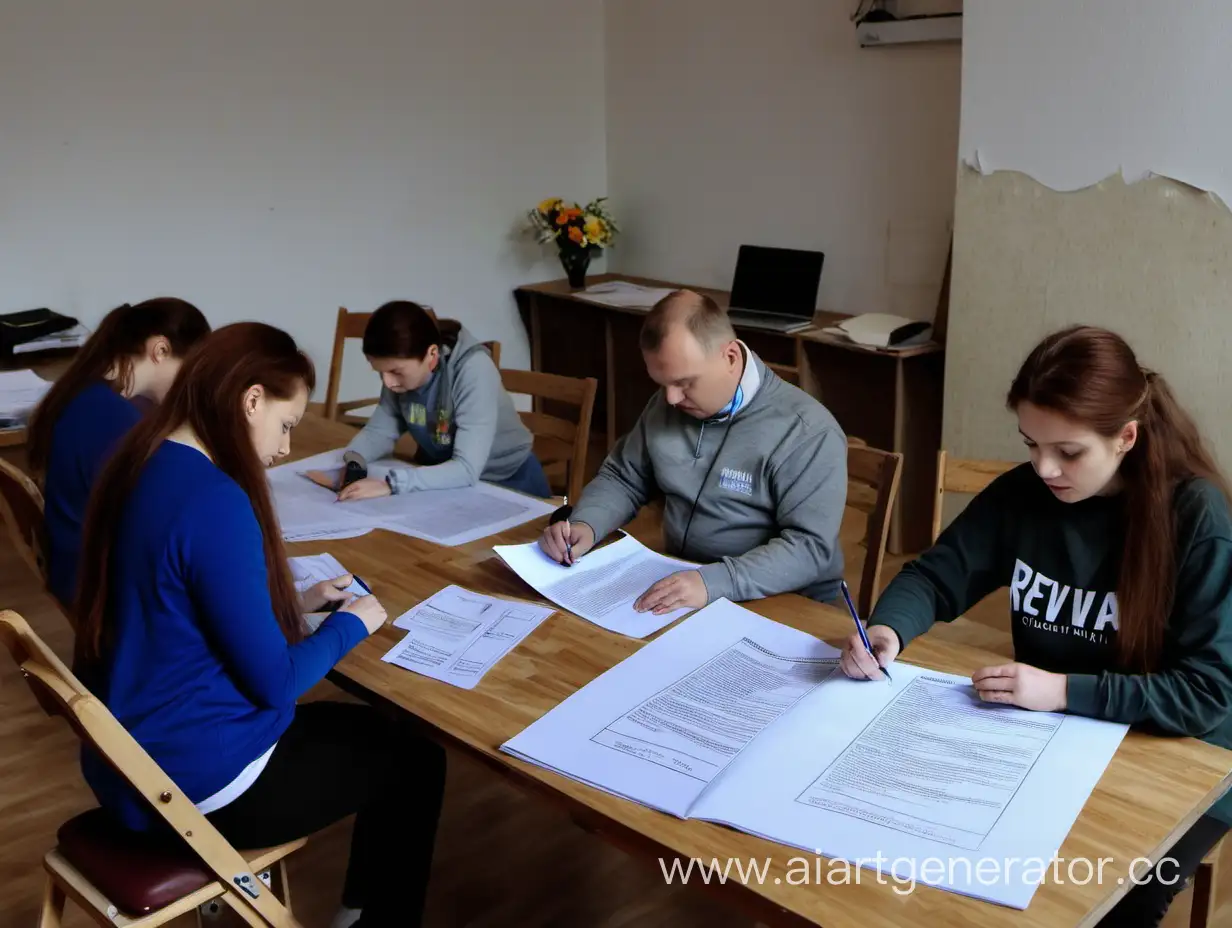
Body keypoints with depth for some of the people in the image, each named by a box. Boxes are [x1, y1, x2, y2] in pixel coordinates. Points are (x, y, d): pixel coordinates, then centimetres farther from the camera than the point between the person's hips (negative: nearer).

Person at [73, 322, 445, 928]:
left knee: (373, 727, 23)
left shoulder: (141, 468, 1)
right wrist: (352, 623, -5)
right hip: (196, 784, -9)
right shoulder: (213, 499, -27)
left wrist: (297, 604, 10)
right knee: (415, 759, 10)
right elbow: (273, 681, -21)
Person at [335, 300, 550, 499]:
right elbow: (380, 430, -1)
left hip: (507, 480, -4)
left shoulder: (473, 371, -29)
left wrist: (391, 484, -40)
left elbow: (467, 469, -33)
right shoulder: (404, 369, -12)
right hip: (443, 477, 4)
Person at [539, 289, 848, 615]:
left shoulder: (806, 432, -17)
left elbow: (811, 546, -22)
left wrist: (714, 582, -34)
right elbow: (622, 479, 14)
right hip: (678, 585, 5)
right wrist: (585, 525, -6)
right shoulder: (665, 406, 3)